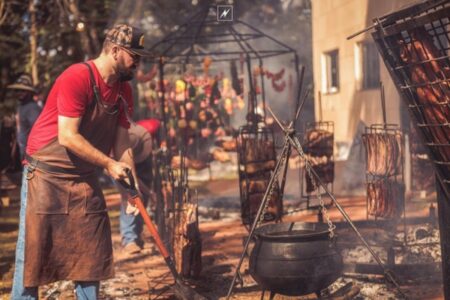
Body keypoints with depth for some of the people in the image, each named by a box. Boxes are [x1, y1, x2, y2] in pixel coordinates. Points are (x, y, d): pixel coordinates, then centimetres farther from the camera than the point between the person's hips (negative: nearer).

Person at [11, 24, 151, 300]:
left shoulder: (124, 91, 3)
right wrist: (110, 164, -21)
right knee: (33, 250, -2)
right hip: (46, 174, -7)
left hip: (85, 179, 7)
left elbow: (122, 141, 5)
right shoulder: (76, 78, -21)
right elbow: (67, 136, -24)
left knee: (92, 250, 7)